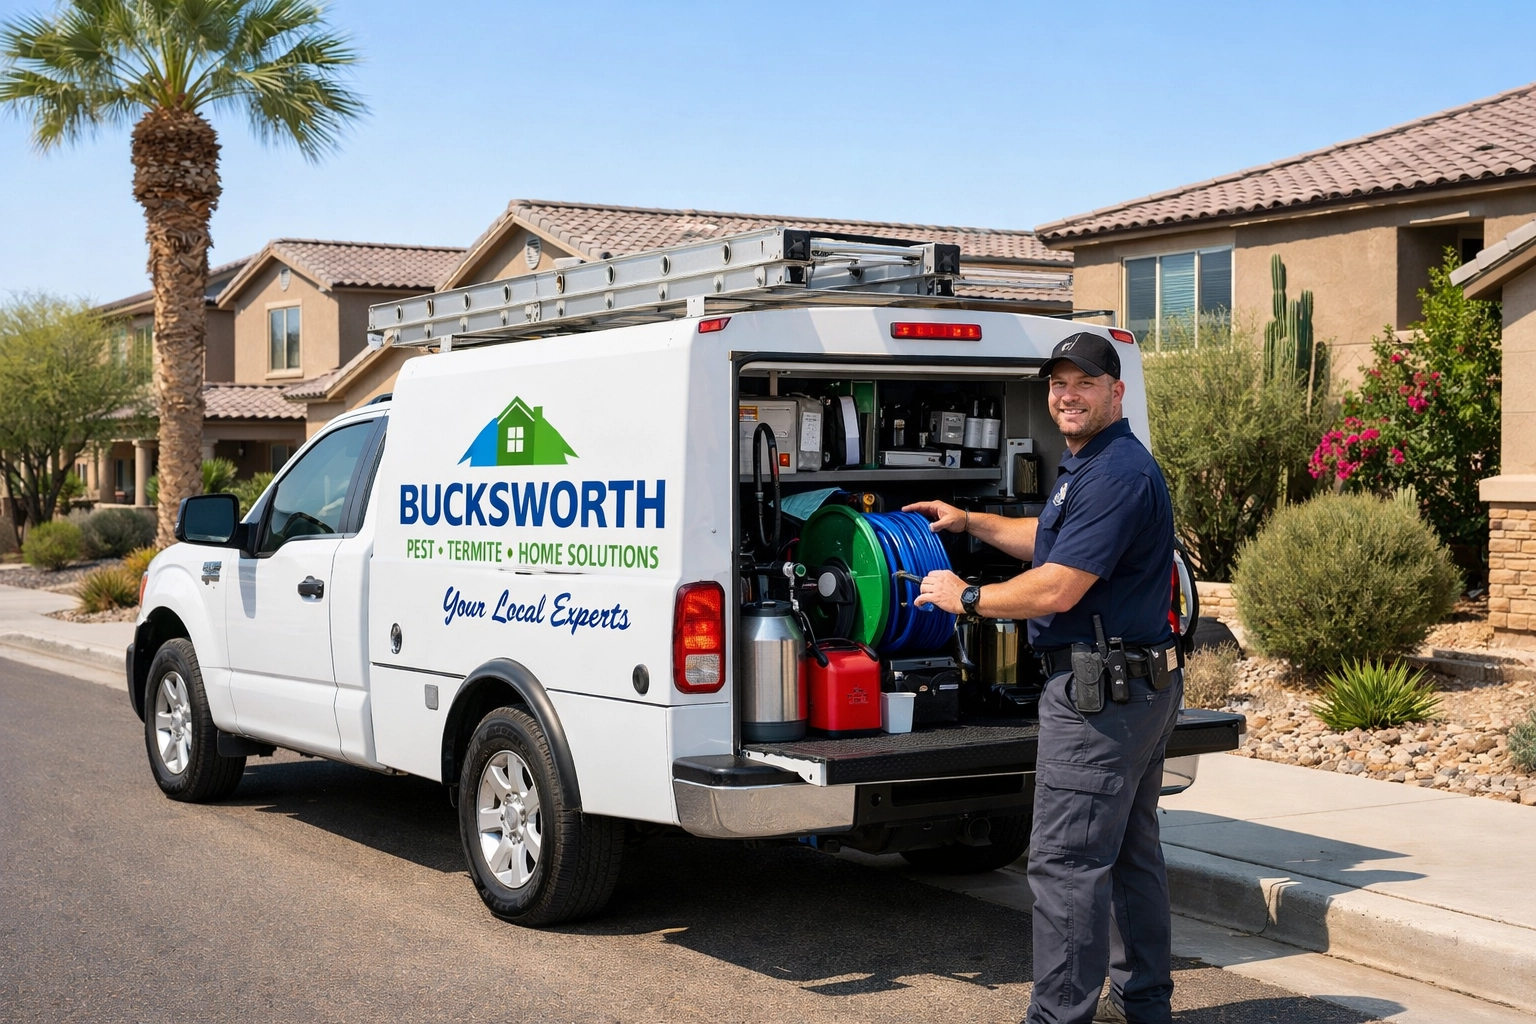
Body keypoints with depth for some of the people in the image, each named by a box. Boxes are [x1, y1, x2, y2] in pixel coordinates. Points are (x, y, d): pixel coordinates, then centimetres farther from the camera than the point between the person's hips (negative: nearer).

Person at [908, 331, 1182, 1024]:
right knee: (1130, 851, 18)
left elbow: (1056, 589, -23)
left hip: (1099, 693, -12)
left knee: (1065, 861, -8)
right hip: (1140, 687, 12)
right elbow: (1052, 541, 35)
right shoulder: (1089, 466, 16)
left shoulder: (1116, 474, -19)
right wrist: (970, 523, 33)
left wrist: (966, 598, -11)